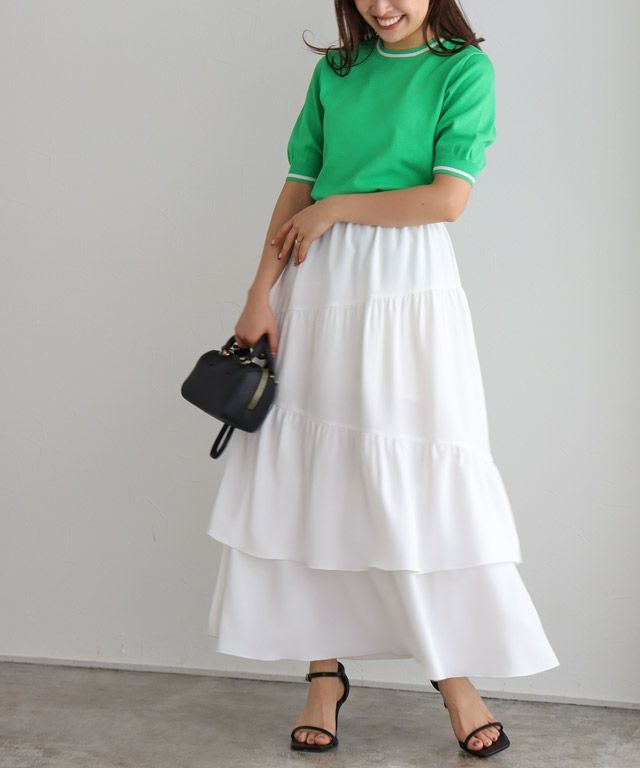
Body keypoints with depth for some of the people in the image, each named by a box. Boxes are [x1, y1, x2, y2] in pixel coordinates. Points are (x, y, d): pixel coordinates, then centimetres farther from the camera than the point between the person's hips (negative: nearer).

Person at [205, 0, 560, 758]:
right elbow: (297, 188, 8)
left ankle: (454, 672, 13)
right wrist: (261, 294, 0)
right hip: (317, 288, 4)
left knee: (422, 480, -1)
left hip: (407, 290, -4)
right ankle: (324, 672, 15)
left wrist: (335, 207, -6)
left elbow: (448, 198, -11)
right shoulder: (334, 70, 12)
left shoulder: (464, 67, 0)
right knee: (309, 476, 4)